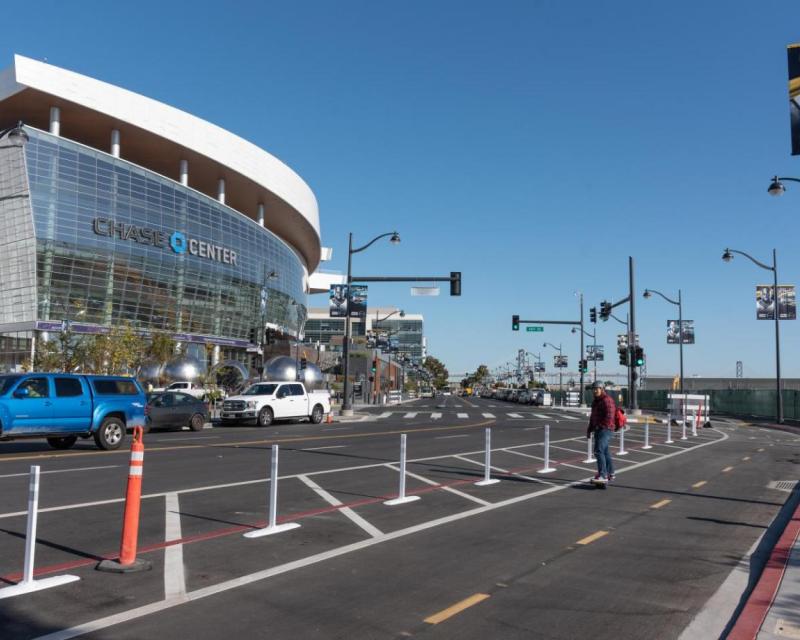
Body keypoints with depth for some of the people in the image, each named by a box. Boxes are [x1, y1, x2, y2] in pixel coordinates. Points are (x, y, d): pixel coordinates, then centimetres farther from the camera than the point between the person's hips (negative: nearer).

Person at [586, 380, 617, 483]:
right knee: (605, 452, 17)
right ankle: (610, 474, 28)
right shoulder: (596, 401, 18)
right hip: (598, 430, 10)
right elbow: (593, 416, 24)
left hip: (605, 430, -10)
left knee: (598, 451, -18)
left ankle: (603, 475, -20)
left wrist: (599, 426, -18)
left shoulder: (607, 400, -14)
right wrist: (589, 429, 19)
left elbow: (609, 416, -22)